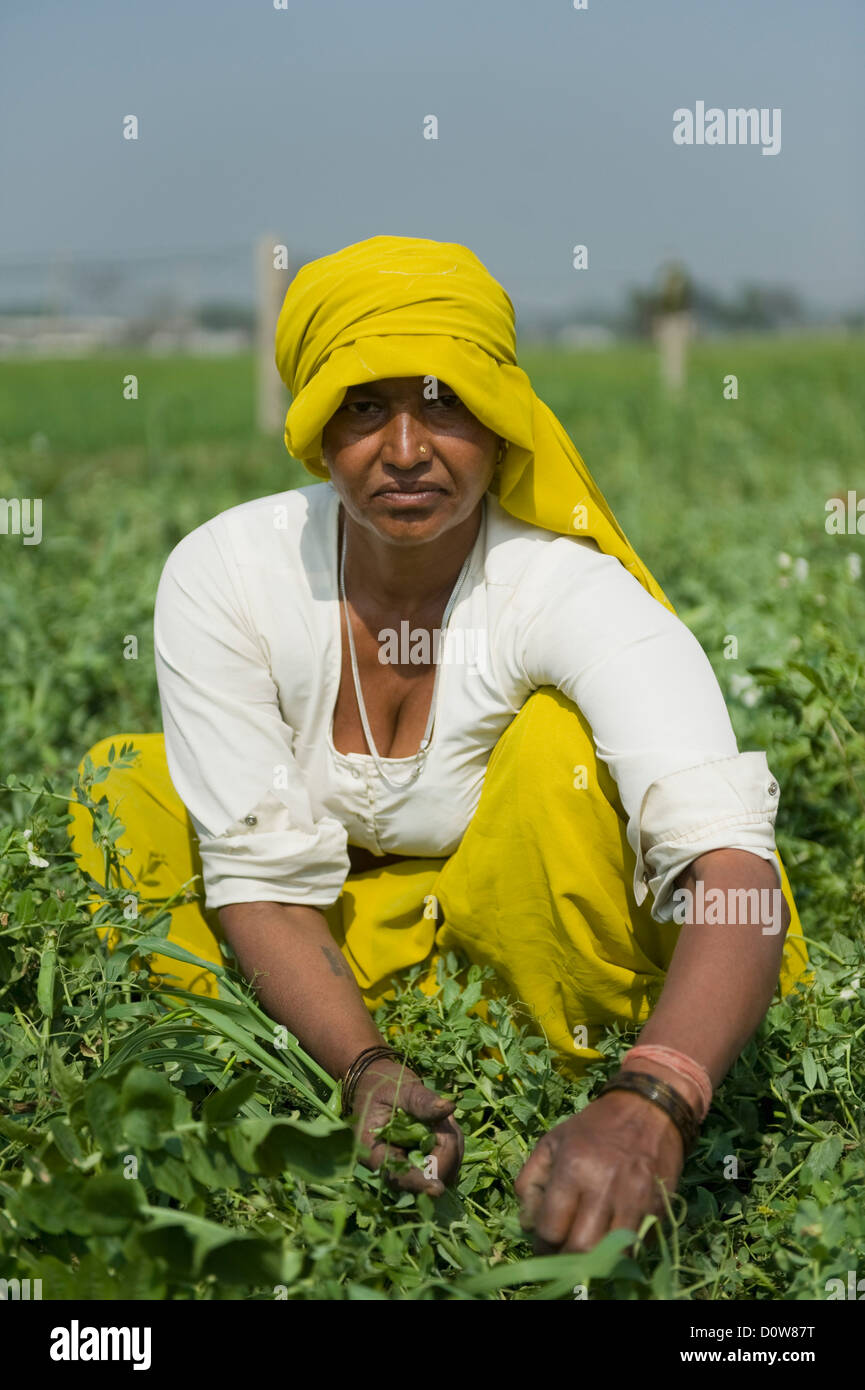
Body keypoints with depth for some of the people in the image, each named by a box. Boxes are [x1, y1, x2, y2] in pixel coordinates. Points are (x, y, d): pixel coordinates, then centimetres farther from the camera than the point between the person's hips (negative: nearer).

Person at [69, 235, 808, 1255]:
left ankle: (582, 1093, -13)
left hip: (510, 932, -2)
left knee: (559, 744, -30)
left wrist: (648, 1108, -59)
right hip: (326, 954, 3)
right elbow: (259, 876, -19)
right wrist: (365, 1070, -38)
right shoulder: (223, 572, -20)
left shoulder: (573, 592, -27)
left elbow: (734, 865, -41)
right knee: (119, 789, -18)